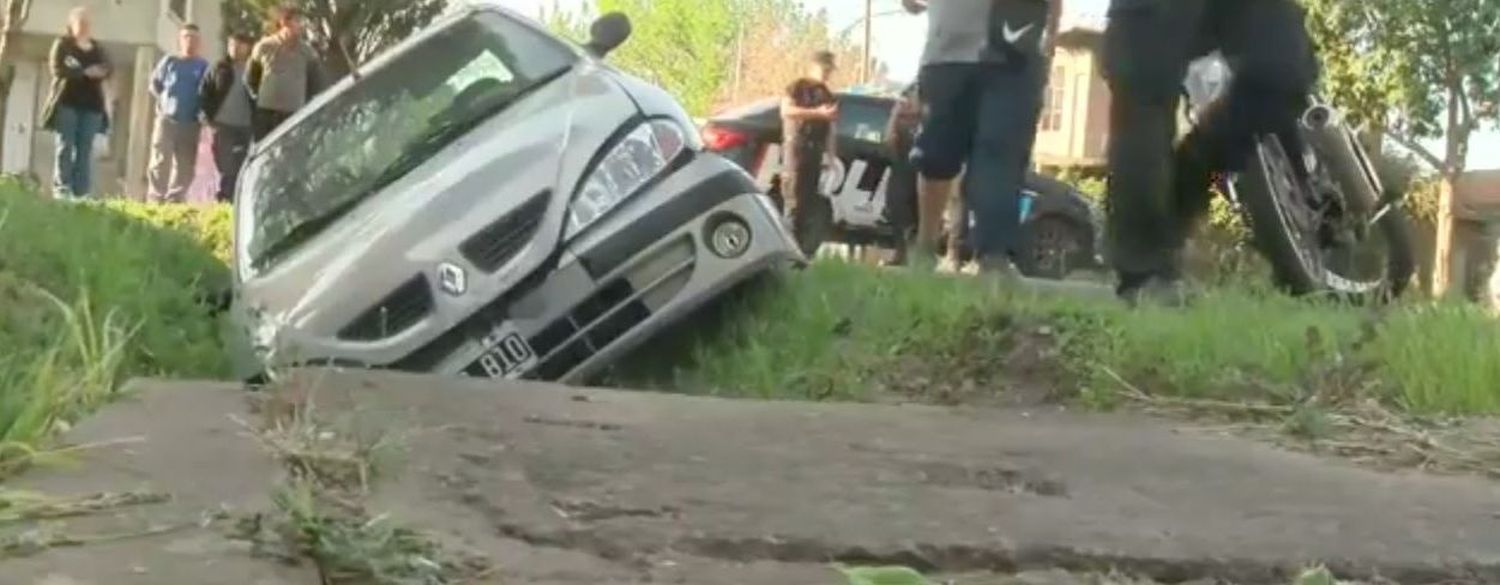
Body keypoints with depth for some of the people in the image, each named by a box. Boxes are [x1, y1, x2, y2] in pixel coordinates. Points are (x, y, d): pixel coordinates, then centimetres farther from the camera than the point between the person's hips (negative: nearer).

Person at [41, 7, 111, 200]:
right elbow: (58, 69, -10)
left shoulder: (96, 48, 17)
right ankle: (61, 190, -8)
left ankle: (81, 193, -3)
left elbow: (108, 69, 6)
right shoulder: (63, 44, 3)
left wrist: (99, 71, -17)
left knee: (85, 149, -1)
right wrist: (85, 72, -18)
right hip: (67, 101, -4)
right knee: (66, 146, -7)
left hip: (91, 103, 4)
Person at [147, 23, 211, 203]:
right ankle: (156, 199, -9)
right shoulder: (169, 61, 6)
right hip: (167, 119, -1)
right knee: (160, 161, -9)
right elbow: (155, 84, 14)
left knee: (185, 166, 3)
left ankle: (175, 201, 11)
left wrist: (202, 112, -6)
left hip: (191, 124, 1)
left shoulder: (204, 66, 5)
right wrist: (164, 100, 7)